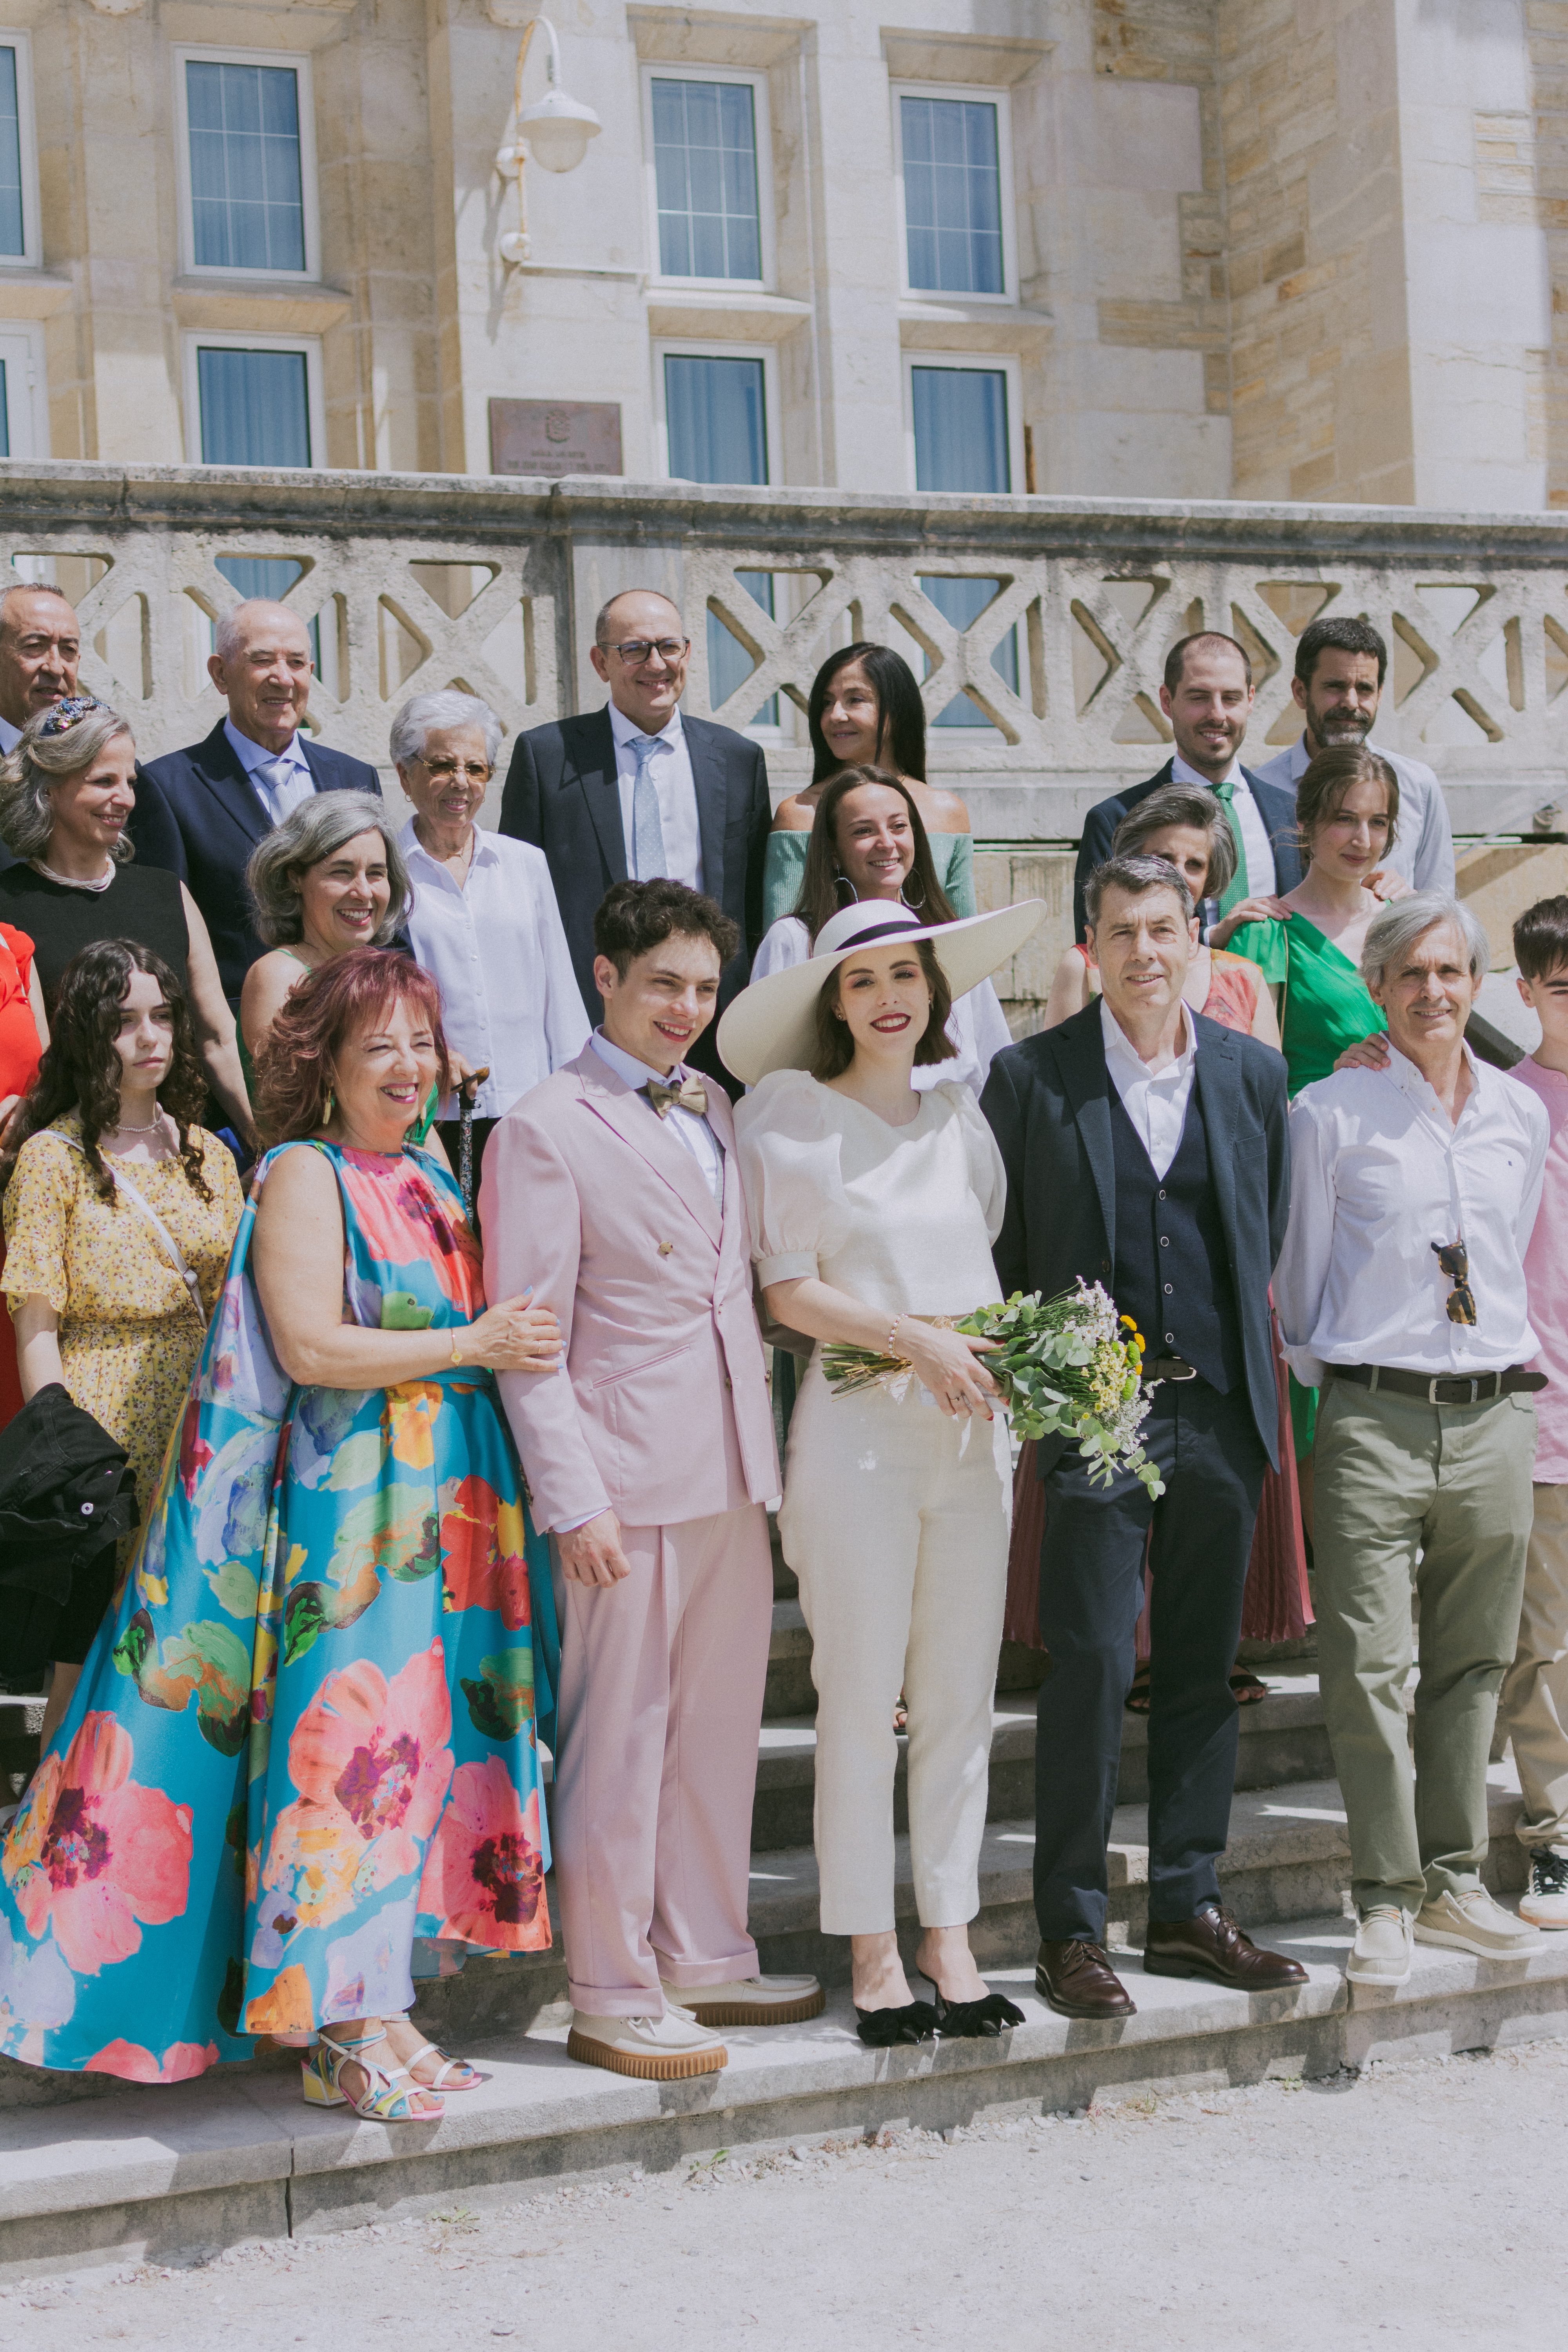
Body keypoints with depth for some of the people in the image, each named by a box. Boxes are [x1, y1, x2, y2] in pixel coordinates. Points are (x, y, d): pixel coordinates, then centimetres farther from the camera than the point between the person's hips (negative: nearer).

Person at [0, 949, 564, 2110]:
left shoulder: (431, 1180, 17)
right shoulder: (304, 1176, -6)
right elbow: (309, 1347, -16)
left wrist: (511, 1343, 5)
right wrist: (471, 1346, -15)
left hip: (442, 1510, 8)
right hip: (342, 1512, -8)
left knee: (422, 1737, 7)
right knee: (346, 1738, -8)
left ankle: (376, 2003, 13)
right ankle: (341, 2028, -3)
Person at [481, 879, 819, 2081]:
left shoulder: (715, 1111, 15)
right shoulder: (546, 1129, -6)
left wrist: (768, 1451, 11)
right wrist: (574, 1499, -15)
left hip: (735, 1468, 7)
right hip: (631, 1474, -7)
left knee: (720, 1723, 13)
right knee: (620, 1735, -1)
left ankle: (705, 1959, 25)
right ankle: (612, 1995, 9)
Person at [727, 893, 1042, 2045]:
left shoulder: (959, 1112, 14)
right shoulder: (794, 1112, 0)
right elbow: (788, 1289, -5)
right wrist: (915, 1340, -15)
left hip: (973, 1423, 5)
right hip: (859, 1422, -4)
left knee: (962, 1690, 7)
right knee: (862, 1692, 0)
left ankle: (950, 1935, 17)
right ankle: (872, 1948, 9)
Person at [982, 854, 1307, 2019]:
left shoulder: (1254, 1073, 7)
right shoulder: (1031, 1077, -3)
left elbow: (1270, 1235, 14)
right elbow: (997, 1248, 1)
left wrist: (1244, 1363, 8)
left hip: (1222, 1407, 4)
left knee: (1203, 1663, 10)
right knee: (1092, 1663, -6)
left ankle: (1188, 1907, 21)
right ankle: (1071, 1927, 4)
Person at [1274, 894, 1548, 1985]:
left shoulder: (1522, 1115, 12)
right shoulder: (1329, 1113, 0)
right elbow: (1300, 1273, 6)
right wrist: (1331, 1376, 8)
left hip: (1496, 1414, 4)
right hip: (1374, 1416, -4)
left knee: (1474, 1661, 9)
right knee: (1369, 1667, -6)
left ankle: (1453, 1882, 20)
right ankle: (1388, 1899, 2)